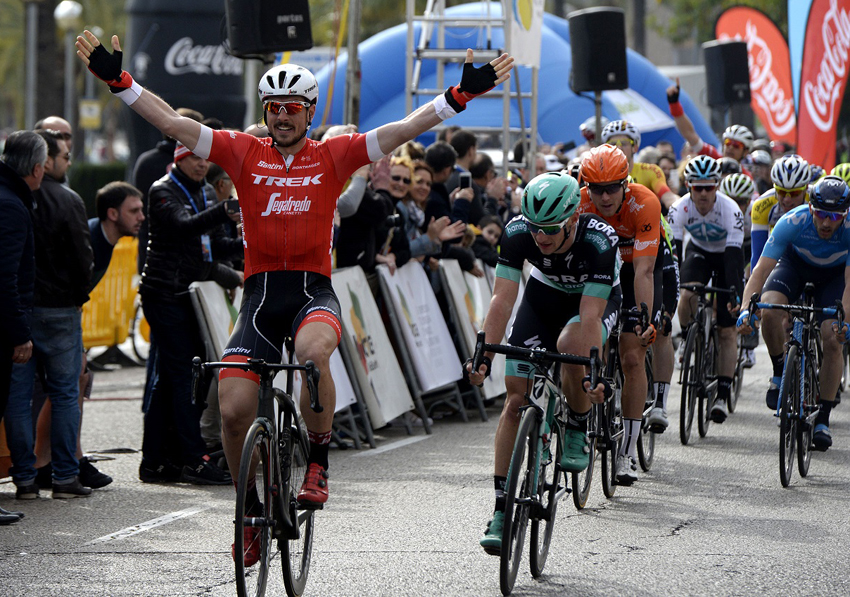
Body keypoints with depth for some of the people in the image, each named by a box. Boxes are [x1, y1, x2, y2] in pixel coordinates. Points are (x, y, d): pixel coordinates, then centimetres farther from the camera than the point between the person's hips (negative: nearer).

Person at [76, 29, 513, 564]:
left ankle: (318, 461, -15)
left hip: (315, 291, -2)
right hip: (261, 293, 2)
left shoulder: (333, 156, 4)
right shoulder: (243, 152, 5)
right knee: (234, 410, -9)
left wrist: (462, 94, -11)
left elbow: (404, 129, -2)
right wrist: (118, 80, -9)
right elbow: (172, 123, 0)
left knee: (313, 350, -36)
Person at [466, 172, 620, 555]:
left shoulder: (600, 242, -36)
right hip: (544, 294, 3)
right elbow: (503, 299, -29)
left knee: (570, 345, -37)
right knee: (516, 398, -7)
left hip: (597, 299, -3)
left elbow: (590, 315, -38)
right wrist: (483, 357, -39)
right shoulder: (518, 232, -29)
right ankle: (502, 509, -1)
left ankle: (578, 432, -9)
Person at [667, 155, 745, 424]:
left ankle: (722, 395, -2)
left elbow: (734, 257, -36)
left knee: (727, 331, -6)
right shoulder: (680, 208, -26)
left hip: (726, 254, -2)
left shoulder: (730, 210, -32)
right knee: (688, 295, -32)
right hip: (699, 251, 2)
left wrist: (737, 296, -44)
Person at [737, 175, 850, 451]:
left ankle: (823, 420, -3)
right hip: (795, 263, 0)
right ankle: (780, 371, -2)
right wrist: (747, 309, -50)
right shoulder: (793, 222, -35)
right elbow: (762, 269, -36)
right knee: (769, 311, -29)